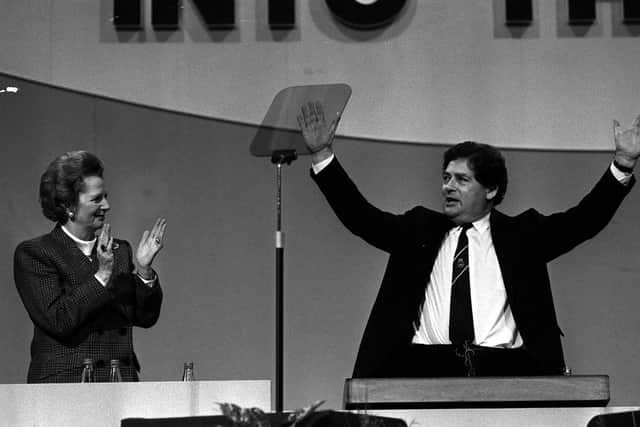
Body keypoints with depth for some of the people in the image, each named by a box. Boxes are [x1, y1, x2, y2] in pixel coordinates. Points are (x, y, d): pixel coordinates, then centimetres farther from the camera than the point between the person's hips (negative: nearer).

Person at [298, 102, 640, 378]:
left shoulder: (521, 234, 17)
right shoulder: (418, 229, 22)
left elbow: (585, 219, 8)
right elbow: (360, 215, 16)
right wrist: (322, 154, 9)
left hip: (505, 369, -1)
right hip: (425, 366, 1)